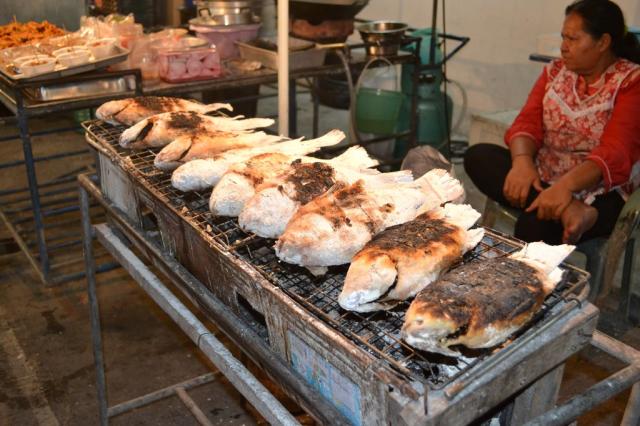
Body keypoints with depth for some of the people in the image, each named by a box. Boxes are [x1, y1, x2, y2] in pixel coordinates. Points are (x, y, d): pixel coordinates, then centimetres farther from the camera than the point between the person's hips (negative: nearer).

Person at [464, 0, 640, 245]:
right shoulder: (555, 71, 10)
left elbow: (615, 153, -18)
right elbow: (527, 122, -2)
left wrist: (566, 185, -35)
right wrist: (522, 162, -24)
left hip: (597, 191, -7)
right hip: (542, 177, 7)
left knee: (533, 225, -38)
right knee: (477, 156, -22)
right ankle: (569, 210, -31)